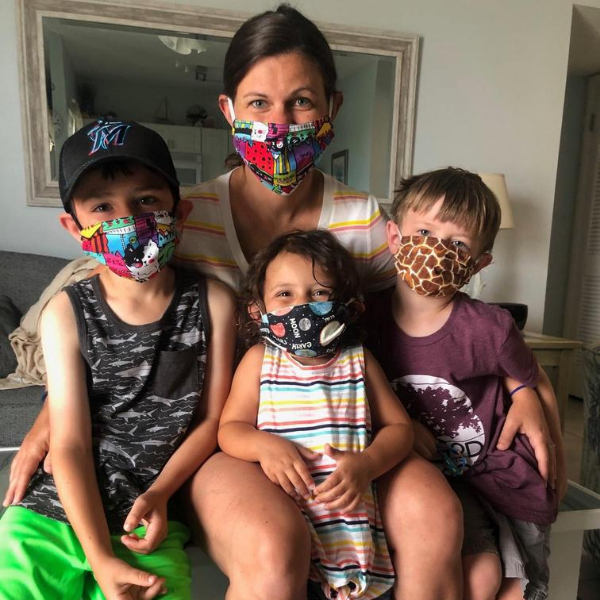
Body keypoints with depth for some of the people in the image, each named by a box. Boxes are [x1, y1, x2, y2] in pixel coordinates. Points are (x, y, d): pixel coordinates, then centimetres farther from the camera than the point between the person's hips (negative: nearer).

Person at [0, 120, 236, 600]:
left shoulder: (212, 302, -5)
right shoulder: (66, 313, -5)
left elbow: (213, 416, 0)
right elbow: (70, 444, -8)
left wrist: (158, 494, -9)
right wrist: (101, 560, -14)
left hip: (146, 524, 0)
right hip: (54, 512, 1)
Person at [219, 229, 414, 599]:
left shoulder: (358, 361, 5)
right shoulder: (260, 360, 3)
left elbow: (399, 426, 6)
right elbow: (230, 428, 3)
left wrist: (366, 464, -12)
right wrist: (263, 445, -18)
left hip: (350, 515, 1)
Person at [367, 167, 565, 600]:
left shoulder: (490, 329, -22)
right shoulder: (370, 319, -13)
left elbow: (536, 388, -2)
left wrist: (556, 463, 11)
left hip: (497, 471, 0)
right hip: (424, 474, 1)